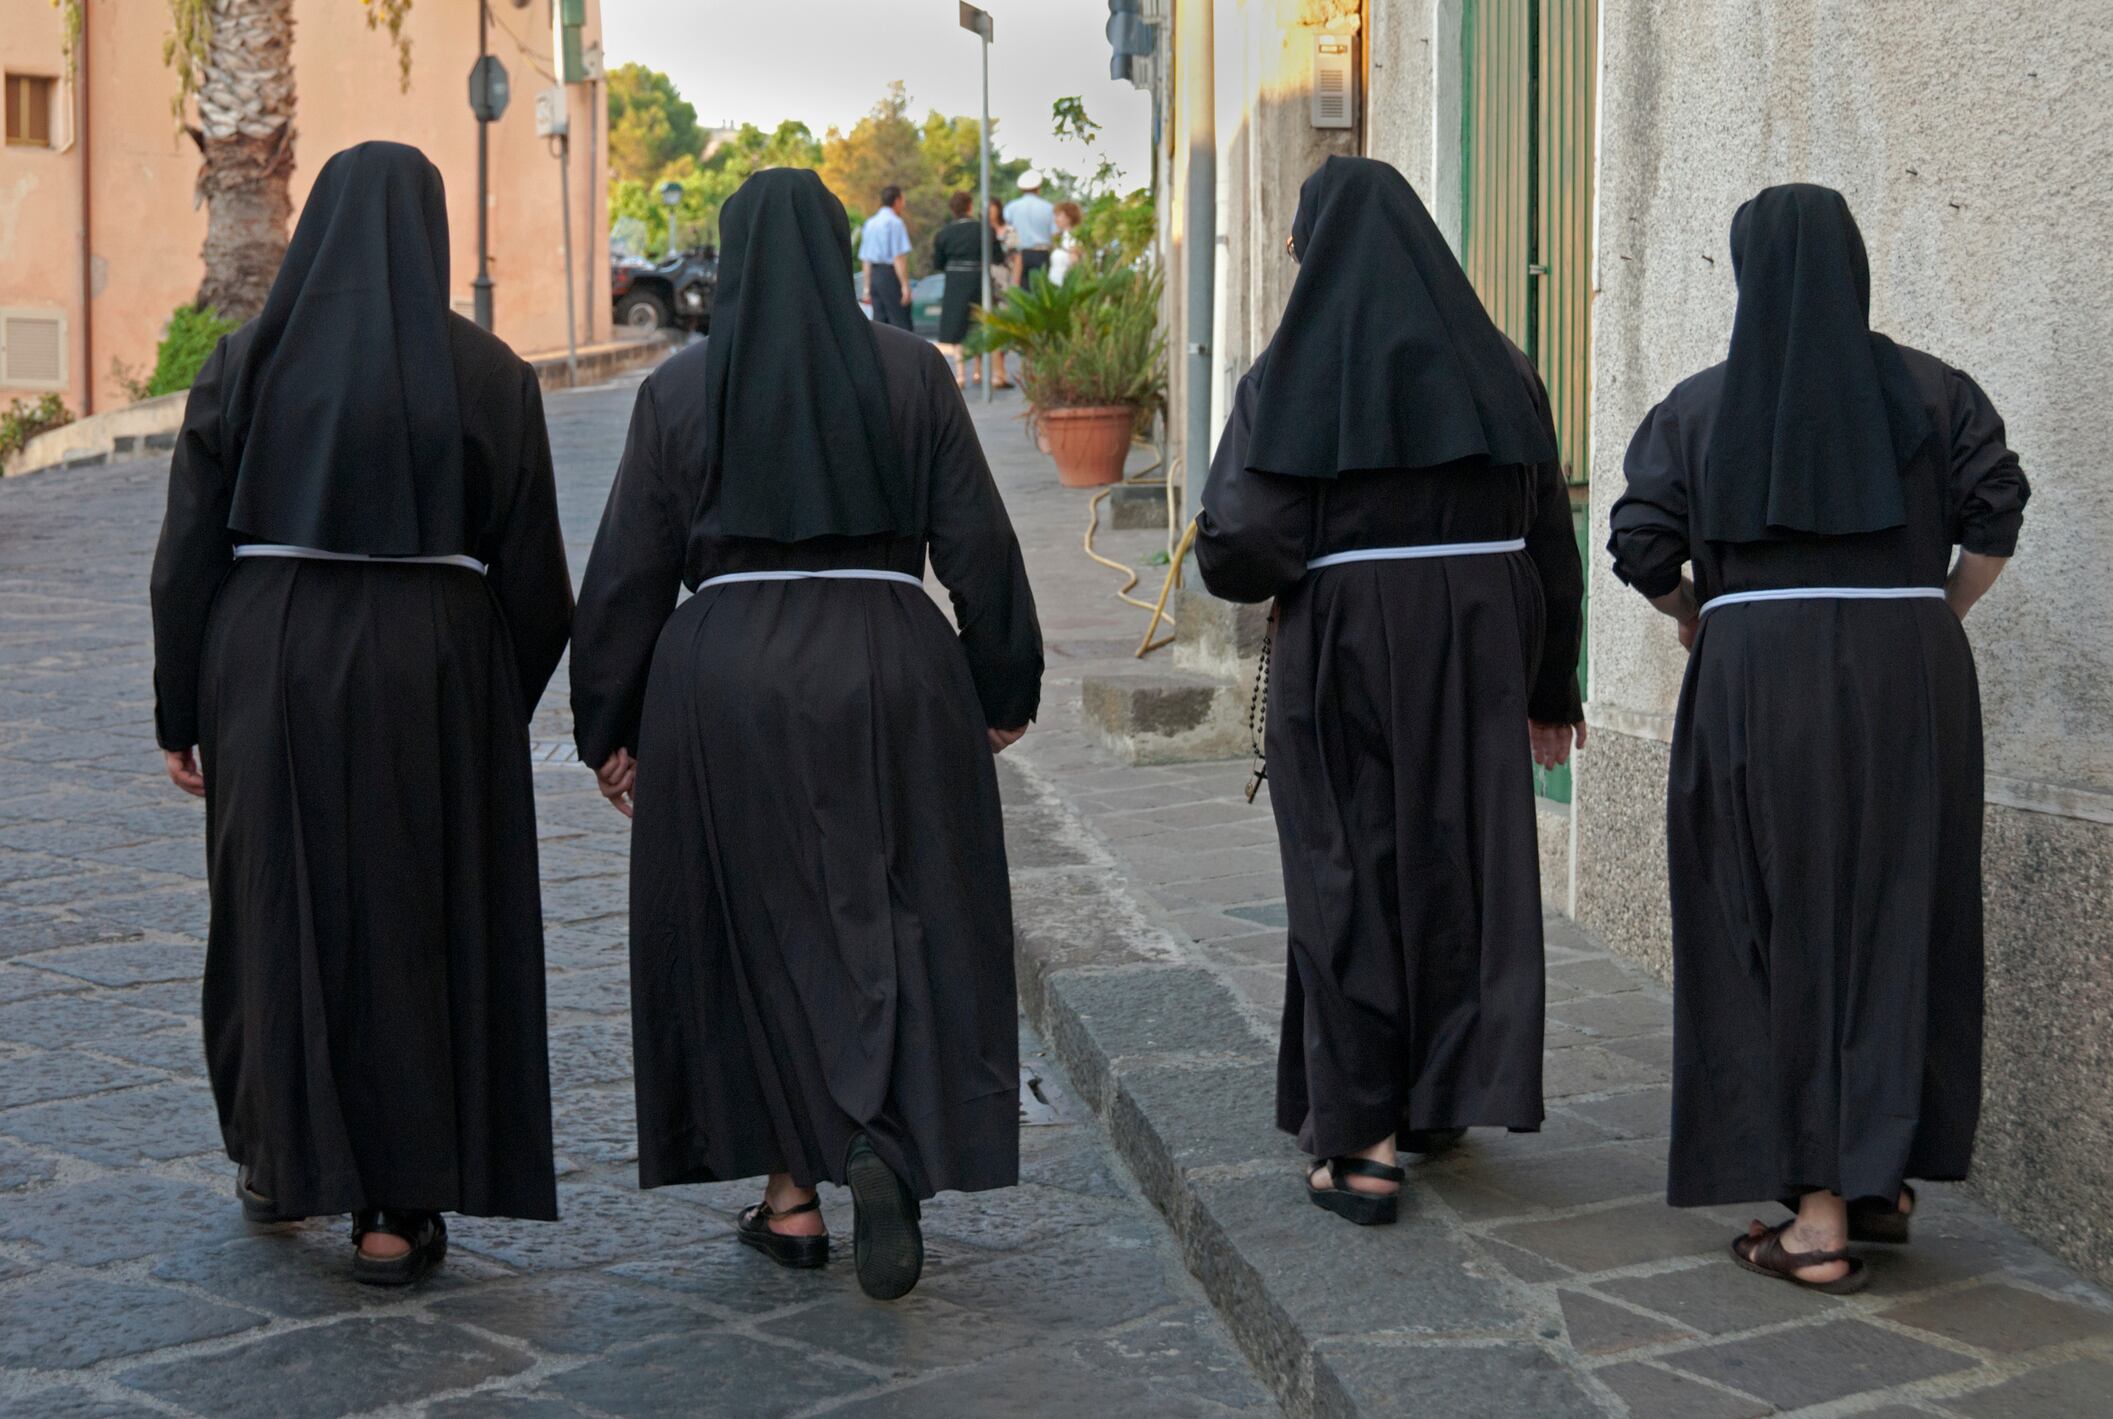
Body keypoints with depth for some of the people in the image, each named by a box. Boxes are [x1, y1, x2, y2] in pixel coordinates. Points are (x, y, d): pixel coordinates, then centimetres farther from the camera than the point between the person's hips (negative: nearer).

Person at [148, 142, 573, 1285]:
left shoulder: (247, 363, 0)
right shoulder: (487, 374, -3)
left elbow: (188, 552, -1)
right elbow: (530, 569, -2)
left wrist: (181, 716, 6)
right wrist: (506, 702, 13)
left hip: (269, 666, 1)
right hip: (433, 671, -1)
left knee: (280, 907, 16)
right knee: (419, 921, 6)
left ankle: (280, 1158, 30)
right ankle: (399, 1210, 8)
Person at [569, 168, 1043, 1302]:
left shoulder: (678, 391, 1)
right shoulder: (910, 373, 0)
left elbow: (628, 573, 3)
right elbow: (978, 542, 0)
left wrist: (609, 729, 10)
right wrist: (1003, 691, 9)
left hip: (724, 683, 1)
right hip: (890, 669, 0)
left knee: (759, 929, 11)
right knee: (903, 916, 7)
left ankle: (791, 1194, 15)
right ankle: (885, 1144, -15)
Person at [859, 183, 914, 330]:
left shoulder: (870, 223, 14)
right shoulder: (895, 222, -8)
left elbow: (866, 259, 16)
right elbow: (899, 257, -15)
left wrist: (867, 288, 20)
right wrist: (905, 285, -14)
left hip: (874, 275, 7)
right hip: (891, 275, -7)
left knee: (879, 324, 6)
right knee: (901, 323, -8)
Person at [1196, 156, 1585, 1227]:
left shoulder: (1288, 379, -8)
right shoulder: (1495, 371, 3)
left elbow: (1235, 547, -14)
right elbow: (1550, 538, 5)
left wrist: (1289, 567, 9)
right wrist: (1551, 687, 13)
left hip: (1341, 652, -3)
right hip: (1479, 651, 3)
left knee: (1350, 874, 6)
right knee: (1462, 859, 15)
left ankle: (1359, 1139, 5)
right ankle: (1443, 1096, 26)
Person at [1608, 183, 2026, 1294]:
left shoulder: (1700, 405, 2)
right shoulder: (1931, 390, 4)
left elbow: (1641, 545, -3)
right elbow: (1996, 515, -6)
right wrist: (1932, 620, 7)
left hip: (1756, 686, -1)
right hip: (1911, 683, 1)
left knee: (1783, 933, 3)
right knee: (1898, 922, 11)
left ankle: (1818, 1218, 2)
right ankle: (1885, 1179, 18)